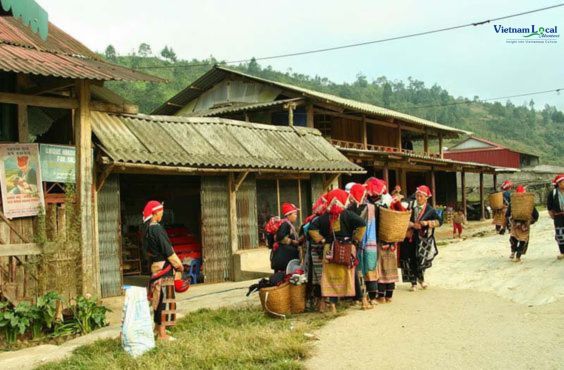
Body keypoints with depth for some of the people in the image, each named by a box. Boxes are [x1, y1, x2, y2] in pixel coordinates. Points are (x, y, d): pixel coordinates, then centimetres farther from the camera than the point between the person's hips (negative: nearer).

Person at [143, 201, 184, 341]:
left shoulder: (147, 229, 8)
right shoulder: (157, 229, -19)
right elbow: (168, 250, -19)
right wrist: (178, 265, -7)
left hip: (155, 266, 9)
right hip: (164, 267, -9)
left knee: (158, 298, 19)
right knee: (165, 299, -4)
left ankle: (158, 327, 30)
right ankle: (162, 333, -1)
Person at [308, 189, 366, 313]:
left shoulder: (325, 216, 2)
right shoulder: (347, 214, -6)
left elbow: (312, 229, 0)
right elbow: (362, 224, -15)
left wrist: (322, 240, 6)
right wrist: (356, 239, -3)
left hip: (330, 250, 2)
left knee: (330, 276, 8)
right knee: (346, 275, 5)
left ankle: (325, 300, 8)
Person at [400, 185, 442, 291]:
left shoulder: (430, 210, 0)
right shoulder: (410, 206, 0)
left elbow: (439, 221, 0)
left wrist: (427, 223, -14)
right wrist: (413, 225, -17)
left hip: (422, 239, -1)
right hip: (410, 238, 1)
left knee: (421, 259, -11)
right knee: (411, 260, 3)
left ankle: (421, 278, 17)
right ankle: (413, 283, 16)